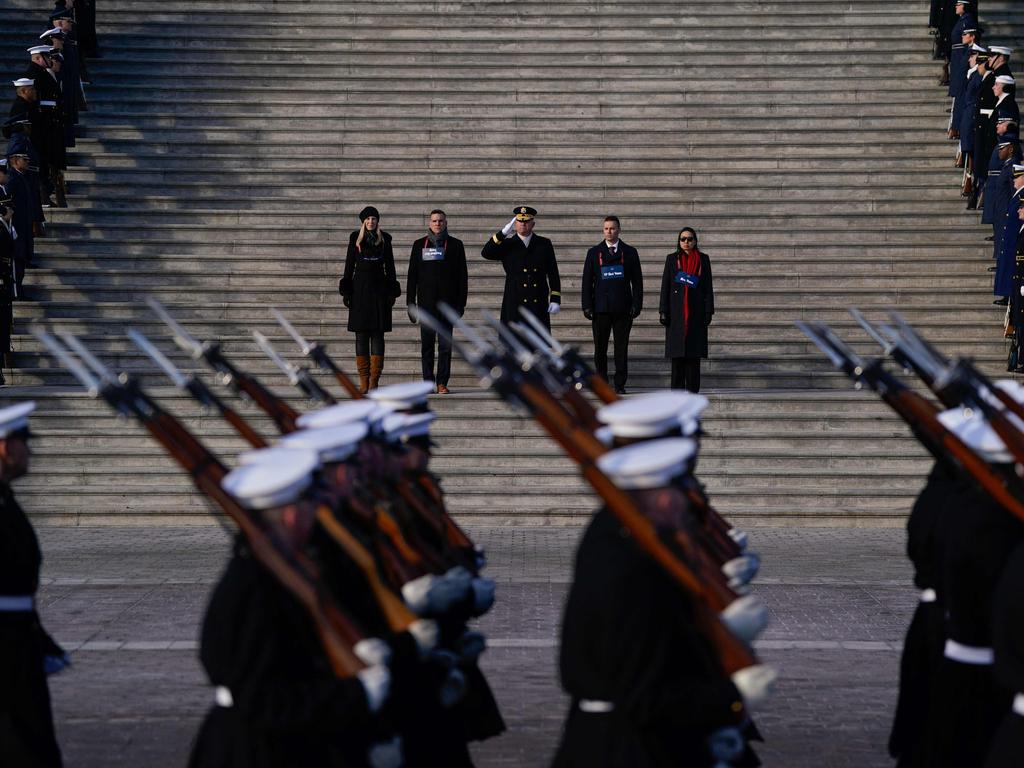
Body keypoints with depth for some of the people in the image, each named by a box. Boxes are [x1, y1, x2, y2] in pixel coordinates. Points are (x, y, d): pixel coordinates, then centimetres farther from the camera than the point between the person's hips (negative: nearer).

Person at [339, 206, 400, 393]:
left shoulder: (384, 239, 6)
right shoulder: (355, 239, 6)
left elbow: (390, 266, 8)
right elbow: (349, 266, 6)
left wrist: (392, 292, 3)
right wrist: (346, 291, 0)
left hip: (379, 290, 0)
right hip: (360, 290, 0)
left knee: (378, 334, -3)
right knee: (361, 335, -1)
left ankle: (374, 380, -3)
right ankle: (363, 381, 1)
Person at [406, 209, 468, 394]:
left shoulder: (455, 245, 6)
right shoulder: (419, 245, 9)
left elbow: (462, 276, 5)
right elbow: (412, 275, 9)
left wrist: (461, 303, -1)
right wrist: (410, 303, 3)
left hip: (447, 301, -1)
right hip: (426, 302, 1)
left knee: (445, 344, -3)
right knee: (427, 344, 1)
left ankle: (442, 382, 0)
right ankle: (428, 382, 5)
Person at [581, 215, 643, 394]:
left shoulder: (629, 252, 8)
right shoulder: (594, 253, 9)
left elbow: (637, 281, 7)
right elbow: (587, 282, 7)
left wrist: (637, 304, -2)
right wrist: (587, 306, -2)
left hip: (623, 309, 0)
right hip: (600, 308, 0)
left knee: (621, 348, 0)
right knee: (600, 349, 2)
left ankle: (620, 384, 5)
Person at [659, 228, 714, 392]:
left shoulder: (703, 259, 7)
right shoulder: (672, 259, 7)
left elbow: (708, 288, 6)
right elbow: (665, 287, 5)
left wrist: (708, 312, -1)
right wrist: (663, 311, -3)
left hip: (696, 312, 0)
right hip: (676, 313, 0)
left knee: (694, 355, 0)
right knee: (677, 354, -2)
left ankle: (693, 390, 3)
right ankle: (677, 390, 1)